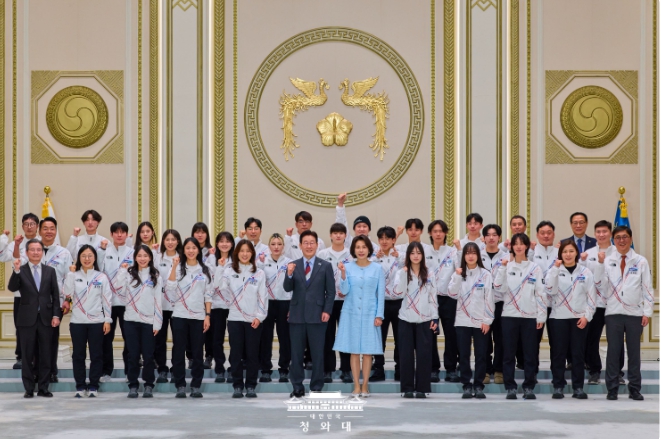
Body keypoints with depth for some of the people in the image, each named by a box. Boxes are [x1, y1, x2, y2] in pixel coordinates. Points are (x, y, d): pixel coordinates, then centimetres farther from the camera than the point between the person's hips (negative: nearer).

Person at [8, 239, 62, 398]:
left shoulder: (50, 271, 8)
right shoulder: (21, 271, 2)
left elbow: (55, 295, 7)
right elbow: (12, 288, -14)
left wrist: (56, 315, -2)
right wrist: (16, 271, -27)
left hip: (46, 318, 2)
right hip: (27, 319, -2)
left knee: (45, 355, 5)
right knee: (27, 356, 2)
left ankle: (43, 388, 11)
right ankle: (29, 389, 8)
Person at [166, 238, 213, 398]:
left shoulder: (205, 270, 8)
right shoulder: (178, 268, 3)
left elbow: (208, 295, 7)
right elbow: (170, 289, -11)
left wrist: (208, 316, -1)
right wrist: (174, 267, -16)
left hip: (198, 316, 1)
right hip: (179, 316, -1)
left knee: (197, 353, 3)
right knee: (179, 352, 0)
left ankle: (196, 386, 9)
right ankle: (180, 386, 6)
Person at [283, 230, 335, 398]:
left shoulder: (325, 266, 3)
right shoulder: (293, 265, 6)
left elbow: (331, 291, 2)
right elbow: (287, 288, -2)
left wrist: (327, 311, -8)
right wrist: (289, 274, -21)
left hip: (317, 316, -1)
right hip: (297, 315, 2)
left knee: (317, 354, 2)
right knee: (296, 354, 5)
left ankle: (316, 388, 10)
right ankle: (297, 388, 12)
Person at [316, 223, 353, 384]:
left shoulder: (351, 255, 2)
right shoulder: (322, 254, 4)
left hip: (346, 300, 0)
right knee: (327, 336, 3)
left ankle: (346, 370, 10)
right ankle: (327, 370, 8)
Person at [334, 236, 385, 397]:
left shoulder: (377, 269, 1)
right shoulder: (348, 267, 2)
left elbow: (381, 293, 1)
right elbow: (345, 291, -4)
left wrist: (379, 315, -4)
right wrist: (343, 274, -18)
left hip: (370, 314, -1)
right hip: (352, 313, 1)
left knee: (368, 350, 0)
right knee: (354, 350, 2)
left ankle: (365, 385, 8)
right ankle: (356, 385, 6)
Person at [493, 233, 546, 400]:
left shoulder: (535, 268, 6)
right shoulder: (506, 266, 7)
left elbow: (540, 293, 3)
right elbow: (498, 288, -6)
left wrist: (541, 316, -3)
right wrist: (502, 268, -13)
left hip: (530, 316, 0)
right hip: (509, 315, 0)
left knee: (530, 354, 1)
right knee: (509, 354, 1)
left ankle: (529, 388, 8)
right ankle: (510, 388, 7)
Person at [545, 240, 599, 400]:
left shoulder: (585, 272, 6)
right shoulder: (555, 270, 3)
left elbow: (591, 296, 4)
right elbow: (550, 290, -13)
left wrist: (586, 316, -5)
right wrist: (555, 270, -18)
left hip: (580, 318, 1)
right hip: (559, 317, -1)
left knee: (578, 353, 2)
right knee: (559, 353, 0)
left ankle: (578, 387, 8)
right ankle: (558, 386, 6)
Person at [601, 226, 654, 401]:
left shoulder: (641, 262, 5)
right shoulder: (607, 262, 7)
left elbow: (647, 288, 3)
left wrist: (647, 312, -2)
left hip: (635, 313, 0)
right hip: (613, 313, 0)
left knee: (634, 352, 4)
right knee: (613, 351, 0)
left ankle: (635, 389, 10)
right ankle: (612, 389, 5)